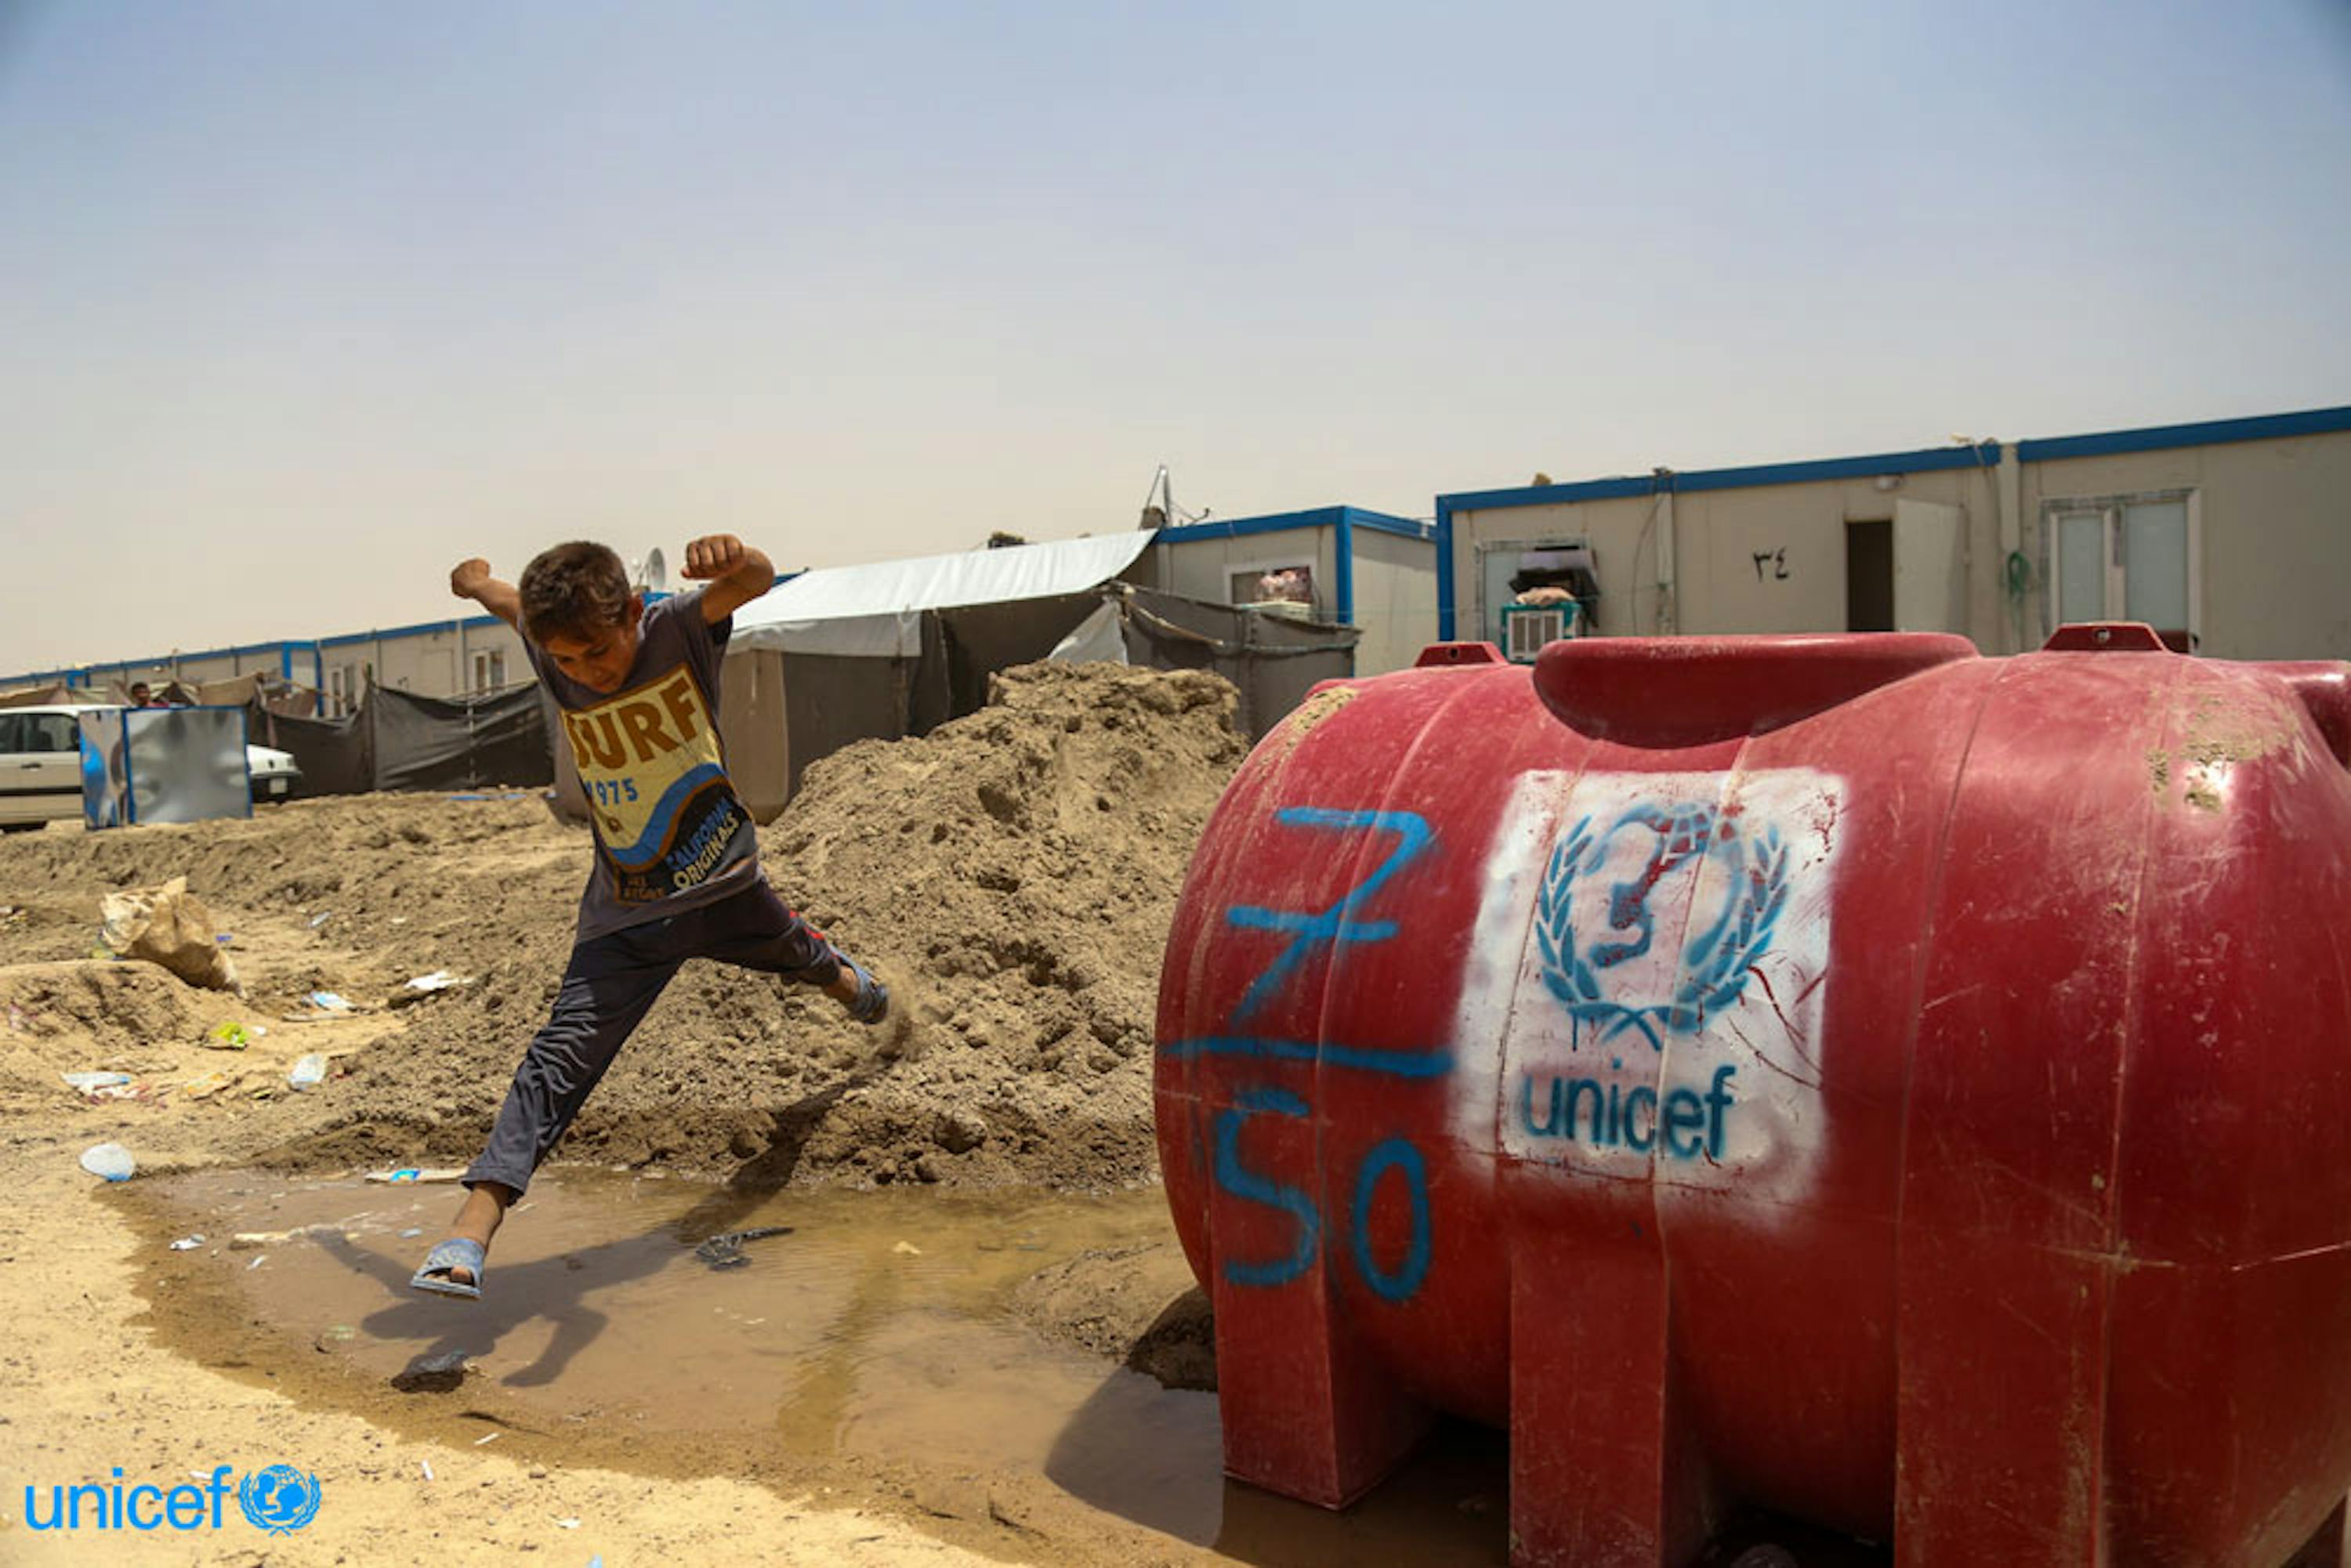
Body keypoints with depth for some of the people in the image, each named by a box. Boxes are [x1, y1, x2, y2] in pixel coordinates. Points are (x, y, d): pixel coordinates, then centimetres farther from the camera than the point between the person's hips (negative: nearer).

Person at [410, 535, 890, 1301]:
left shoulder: (679, 629, -17)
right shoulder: (552, 654, -9)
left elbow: (756, 582, -37)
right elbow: (510, 602, 15)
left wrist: (736, 561, -61)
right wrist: (473, 578, 37)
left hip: (725, 884, 0)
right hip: (626, 917, 0)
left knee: (795, 953, 30)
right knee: (557, 1062, -14)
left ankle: (845, 978, 67)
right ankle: (470, 1234, -20)